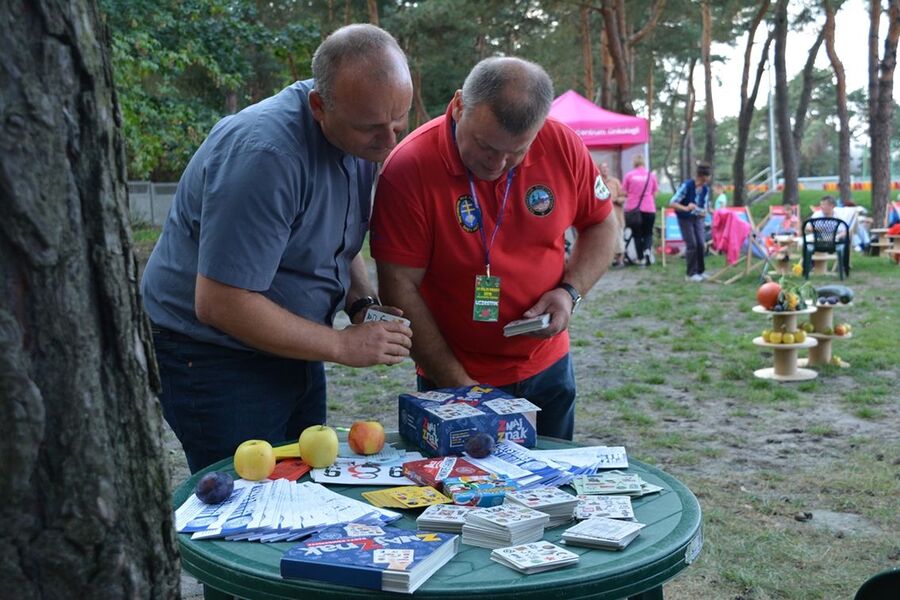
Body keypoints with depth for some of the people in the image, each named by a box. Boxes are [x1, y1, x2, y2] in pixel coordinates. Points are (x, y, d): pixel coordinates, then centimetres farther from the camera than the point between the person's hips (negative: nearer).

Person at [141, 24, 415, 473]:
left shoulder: (362, 134, -2)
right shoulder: (266, 154, -29)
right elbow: (218, 304, -28)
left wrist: (364, 305, -5)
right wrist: (343, 346, -21)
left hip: (291, 348, 8)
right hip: (211, 357, -8)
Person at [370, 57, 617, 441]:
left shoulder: (563, 147, -11)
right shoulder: (408, 168, -21)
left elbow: (600, 225, 5)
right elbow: (400, 290, -19)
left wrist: (571, 291, -13)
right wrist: (459, 385, -18)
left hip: (547, 369, 4)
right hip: (453, 380, -3)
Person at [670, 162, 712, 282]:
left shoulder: (705, 189, -4)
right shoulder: (686, 185, -19)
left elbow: (705, 206, 6)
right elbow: (672, 203, -21)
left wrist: (703, 212, -18)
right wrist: (686, 208, -37)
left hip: (698, 218, 5)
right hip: (685, 219, -5)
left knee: (701, 244, -2)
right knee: (692, 245, -10)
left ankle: (700, 271, 13)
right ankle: (691, 274, 0)